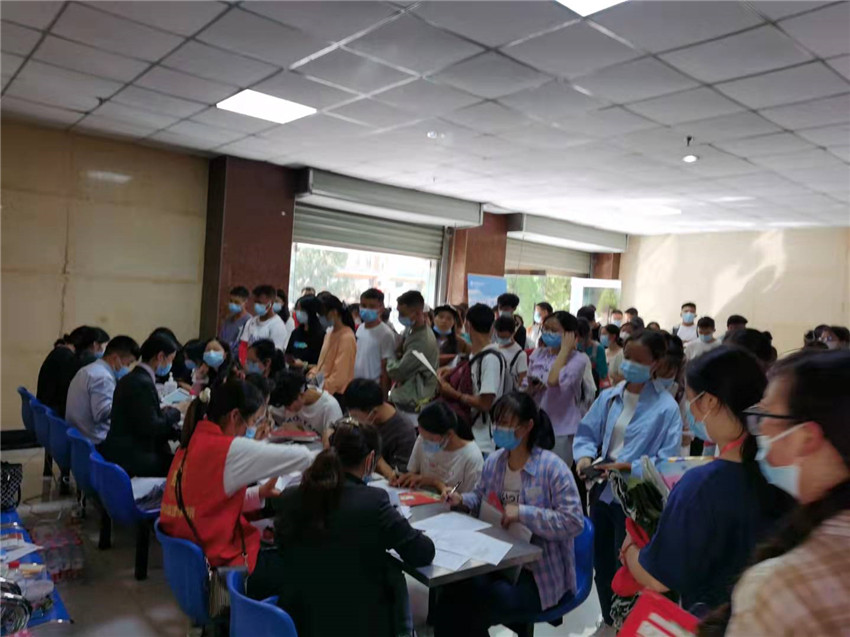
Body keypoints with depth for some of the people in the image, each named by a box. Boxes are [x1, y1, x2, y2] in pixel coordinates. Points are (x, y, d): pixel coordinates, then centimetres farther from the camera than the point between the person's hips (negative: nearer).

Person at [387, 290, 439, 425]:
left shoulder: (423, 342, -25)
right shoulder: (410, 330, 3)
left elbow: (396, 372, -22)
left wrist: (391, 363, -2)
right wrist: (398, 358, -10)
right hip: (402, 400, 9)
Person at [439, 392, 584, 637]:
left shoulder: (553, 468, -18)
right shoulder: (493, 461, 2)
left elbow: (573, 522, -21)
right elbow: (481, 500, 18)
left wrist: (523, 513, -27)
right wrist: (462, 500, -5)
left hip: (541, 573, -6)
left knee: (475, 611, -21)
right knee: (451, 598, -16)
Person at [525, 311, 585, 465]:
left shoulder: (578, 359, -10)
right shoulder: (538, 354, 8)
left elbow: (553, 380, -28)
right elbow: (525, 391, 15)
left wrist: (565, 349, -19)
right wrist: (531, 389, -9)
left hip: (562, 430, -5)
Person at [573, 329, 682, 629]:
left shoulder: (666, 407, -14)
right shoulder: (608, 397, -1)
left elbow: (667, 461, -19)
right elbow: (586, 433, 3)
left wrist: (629, 467, -28)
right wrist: (585, 456, -17)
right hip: (602, 492, 5)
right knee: (601, 564, 21)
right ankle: (609, 621, 45)